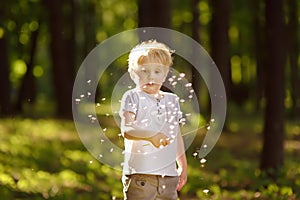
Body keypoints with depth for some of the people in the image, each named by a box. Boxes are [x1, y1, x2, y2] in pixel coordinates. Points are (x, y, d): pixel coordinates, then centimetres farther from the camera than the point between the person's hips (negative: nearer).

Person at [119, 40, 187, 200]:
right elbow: (126, 130, -20)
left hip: (168, 175, 6)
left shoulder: (172, 100, 14)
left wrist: (183, 166, 28)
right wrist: (150, 135, -37)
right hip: (139, 173, -6)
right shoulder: (132, 97, -5)